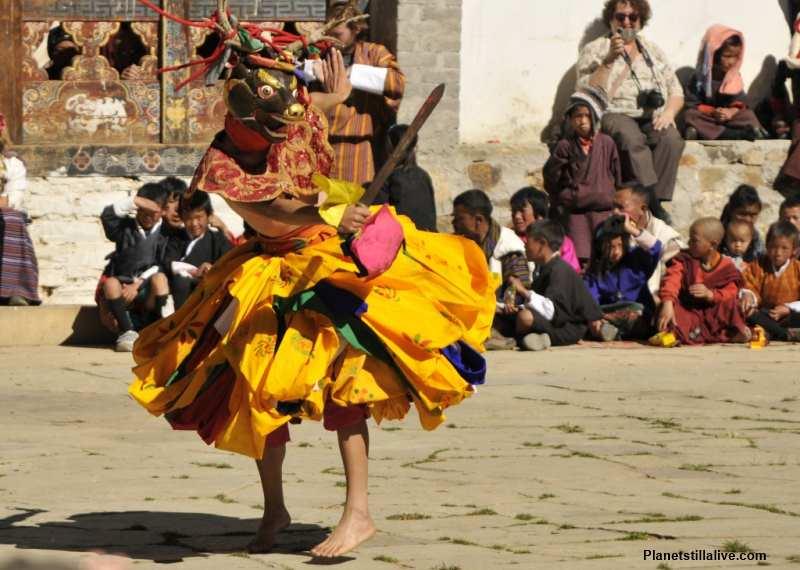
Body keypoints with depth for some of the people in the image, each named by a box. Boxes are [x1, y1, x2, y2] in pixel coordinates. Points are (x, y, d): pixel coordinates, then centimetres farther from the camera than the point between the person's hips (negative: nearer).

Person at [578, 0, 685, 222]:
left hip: (653, 118, 4)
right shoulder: (594, 51, 9)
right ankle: (652, 205, -42)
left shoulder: (653, 51, 23)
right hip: (615, 115, -4)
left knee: (671, 138, -32)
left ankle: (657, 202, -33)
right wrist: (610, 59, -15)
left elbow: (676, 91, 20)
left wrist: (669, 112, -3)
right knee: (632, 138, -38)